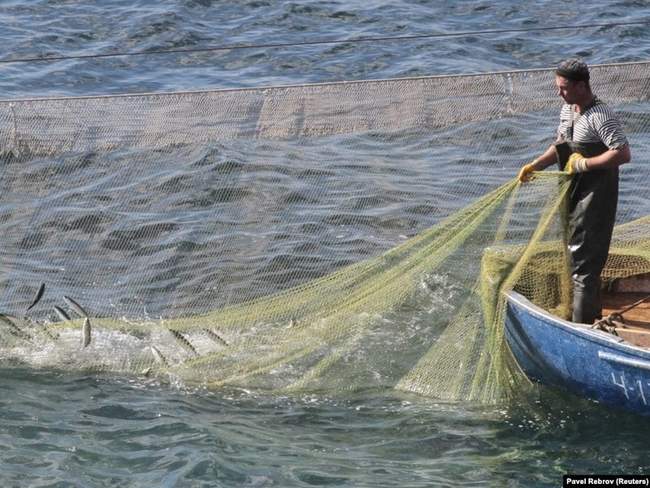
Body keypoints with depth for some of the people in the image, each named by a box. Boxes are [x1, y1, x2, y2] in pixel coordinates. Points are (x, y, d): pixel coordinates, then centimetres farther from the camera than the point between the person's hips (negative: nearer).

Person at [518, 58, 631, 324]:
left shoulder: (600, 117, -21)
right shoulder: (567, 110, 8)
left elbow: (623, 154, -27)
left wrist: (583, 164, -23)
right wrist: (535, 165, 7)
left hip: (596, 195, -10)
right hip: (575, 193, 10)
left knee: (583, 259, -8)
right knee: (575, 251, 20)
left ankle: (582, 324, -4)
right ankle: (592, 315, 35)